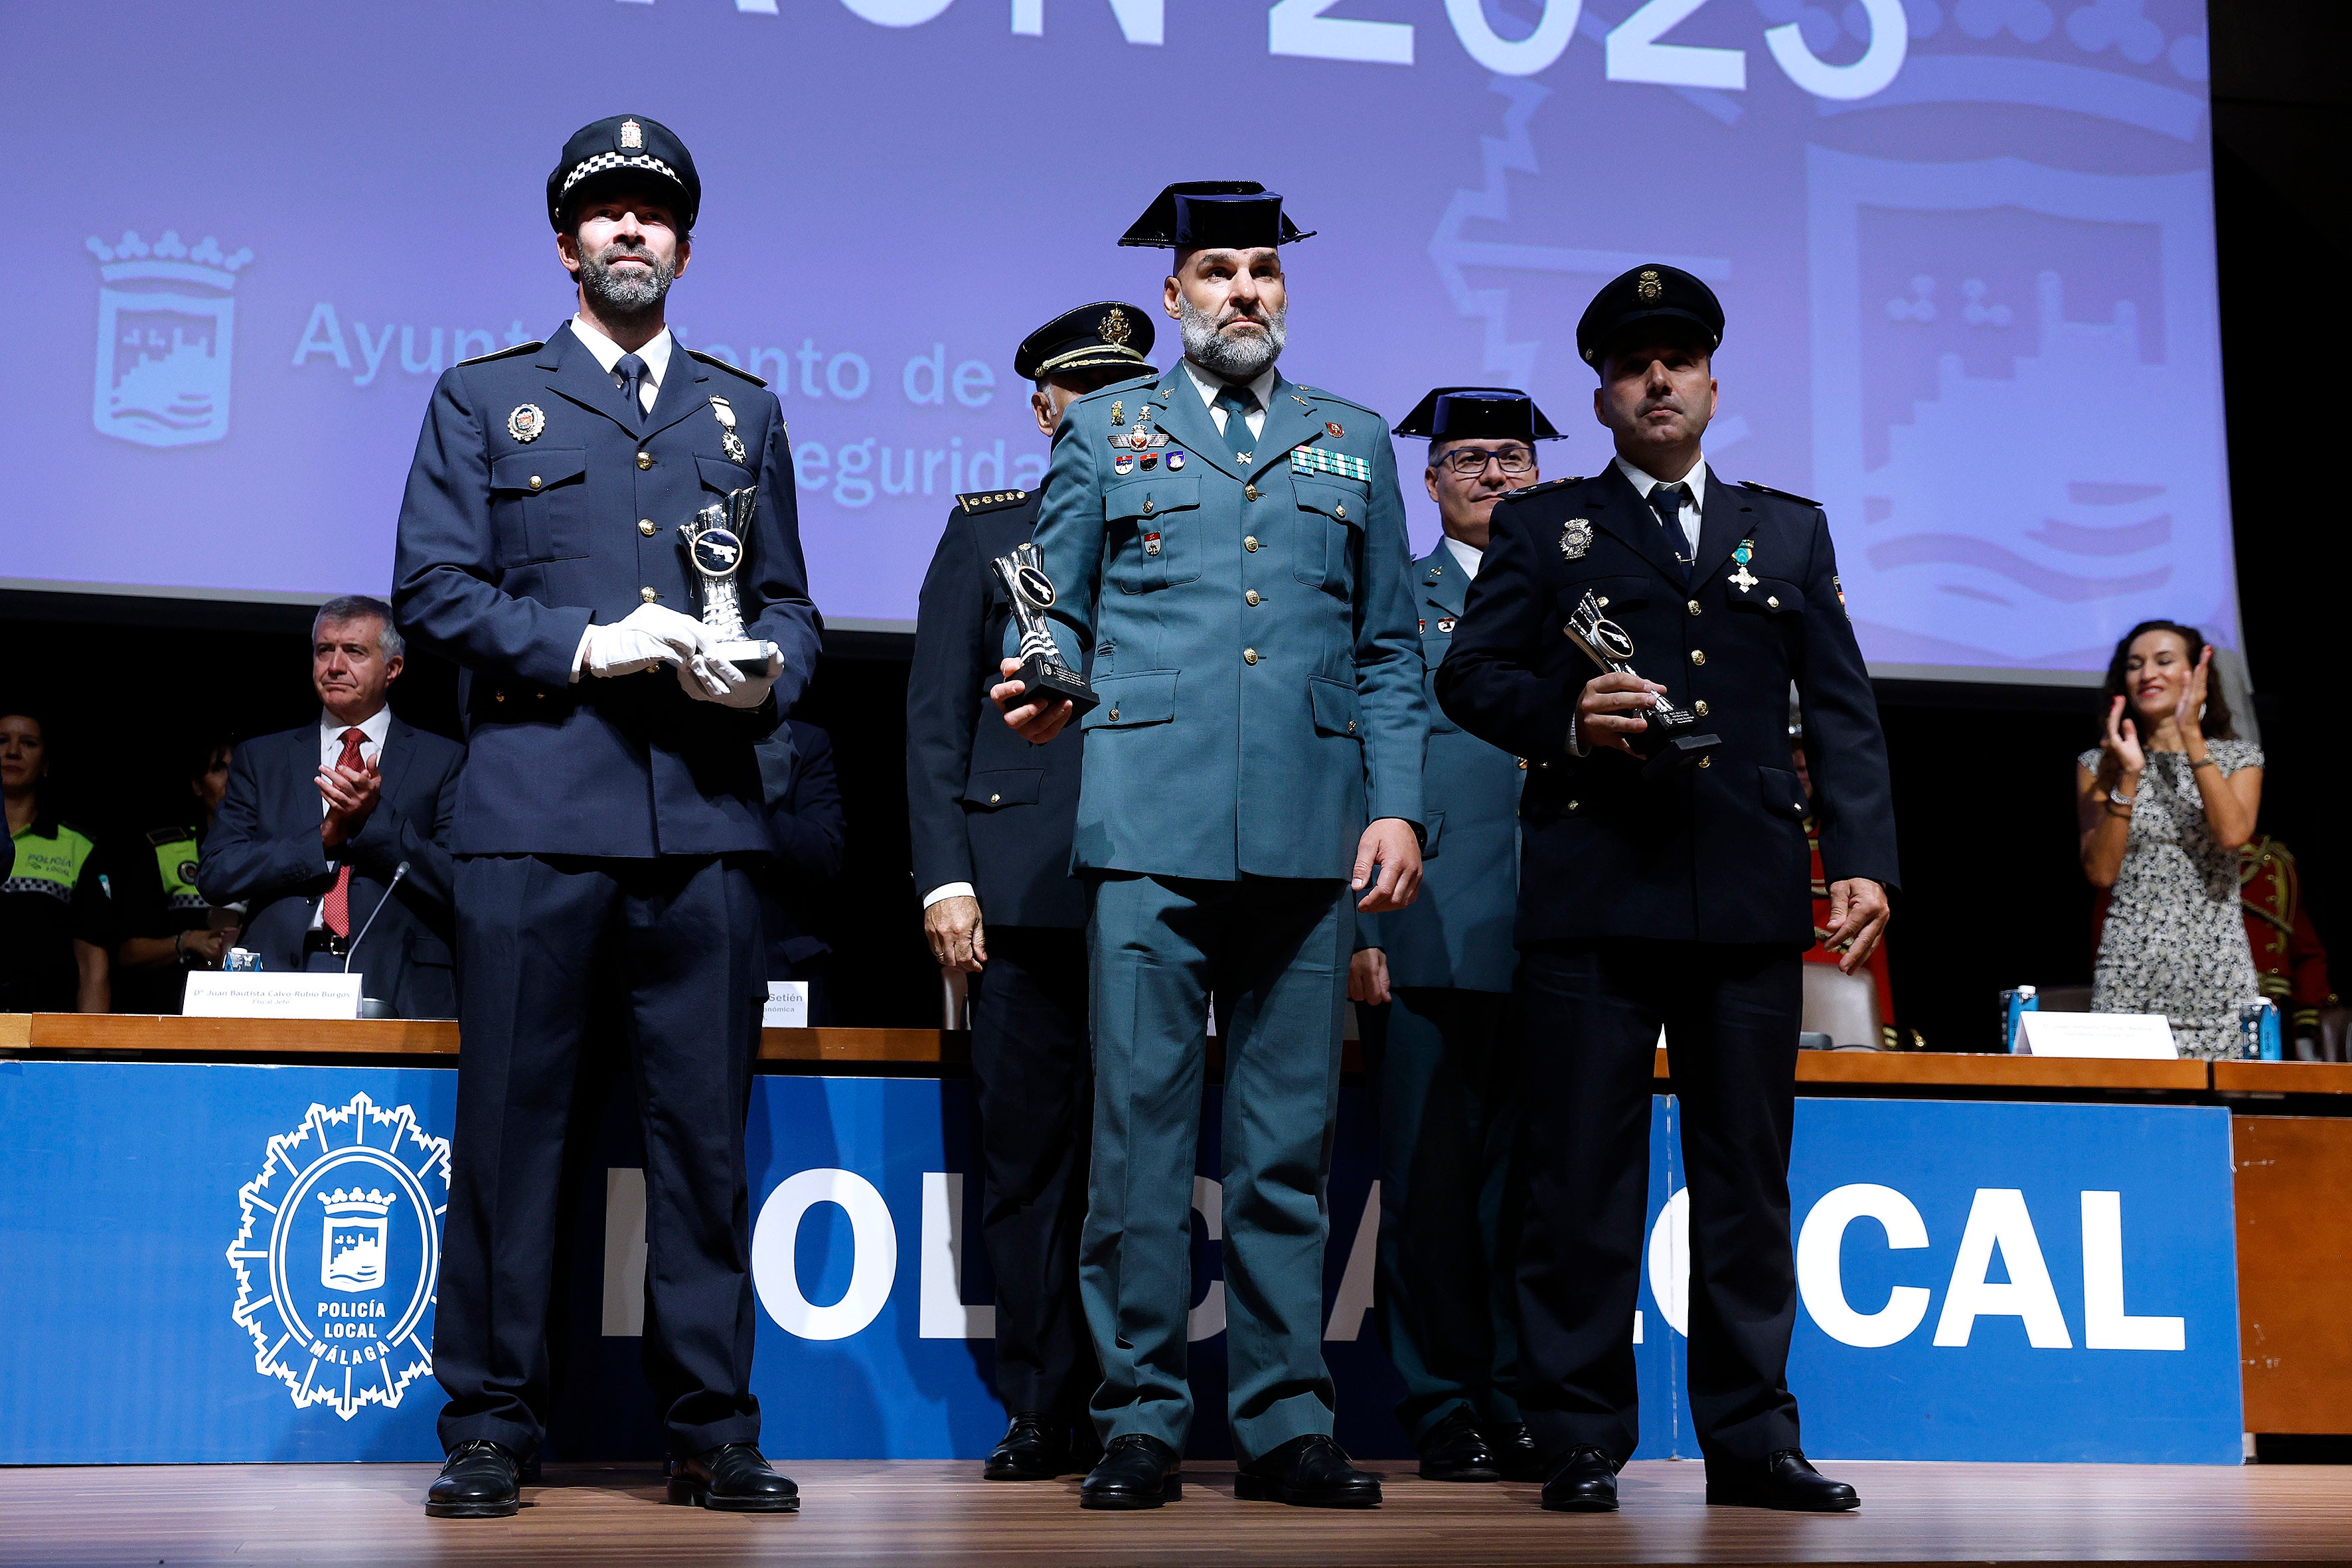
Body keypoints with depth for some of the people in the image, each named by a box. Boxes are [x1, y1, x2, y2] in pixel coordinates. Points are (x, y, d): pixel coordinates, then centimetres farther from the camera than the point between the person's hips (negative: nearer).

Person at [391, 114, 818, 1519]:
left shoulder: (745, 411, 20)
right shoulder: (483, 397, 13)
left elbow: (790, 601, 18)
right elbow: (432, 586, 3)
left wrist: (767, 671, -4)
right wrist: (585, 647, -9)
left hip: (707, 821, 2)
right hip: (535, 812, -2)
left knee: (708, 1126, 2)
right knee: (510, 1124, -1)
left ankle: (715, 1430, 9)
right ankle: (491, 1427, 8)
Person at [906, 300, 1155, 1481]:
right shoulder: (985, 529, 13)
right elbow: (935, 718, 8)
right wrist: (945, 877, -1)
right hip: (1022, 887, 0)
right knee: (1027, 1159, 1)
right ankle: (1043, 1413, 10)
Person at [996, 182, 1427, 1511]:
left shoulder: (1355, 443, 18)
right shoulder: (1105, 432, 14)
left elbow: (1390, 652, 16)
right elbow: (1054, 616, 12)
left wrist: (1399, 807, 5)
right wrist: (1042, 691, -11)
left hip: (1311, 846, 2)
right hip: (1151, 836, -1)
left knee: (1292, 1145, 4)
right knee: (1141, 1135, -2)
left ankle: (1288, 1424, 11)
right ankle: (1142, 1422, 6)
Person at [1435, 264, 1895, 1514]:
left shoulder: (1790, 530, 19)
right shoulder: (1543, 525, 14)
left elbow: (1841, 709, 13)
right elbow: (1467, 674, 8)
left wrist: (1864, 859, 1)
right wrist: (1564, 719, -12)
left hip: (1752, 896, 2)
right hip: (1592, 893, -2)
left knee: (1747, 1176, 4)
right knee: (1583, 1176, -2)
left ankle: (1750, 1439, 11)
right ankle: (1580, 1442, 4)